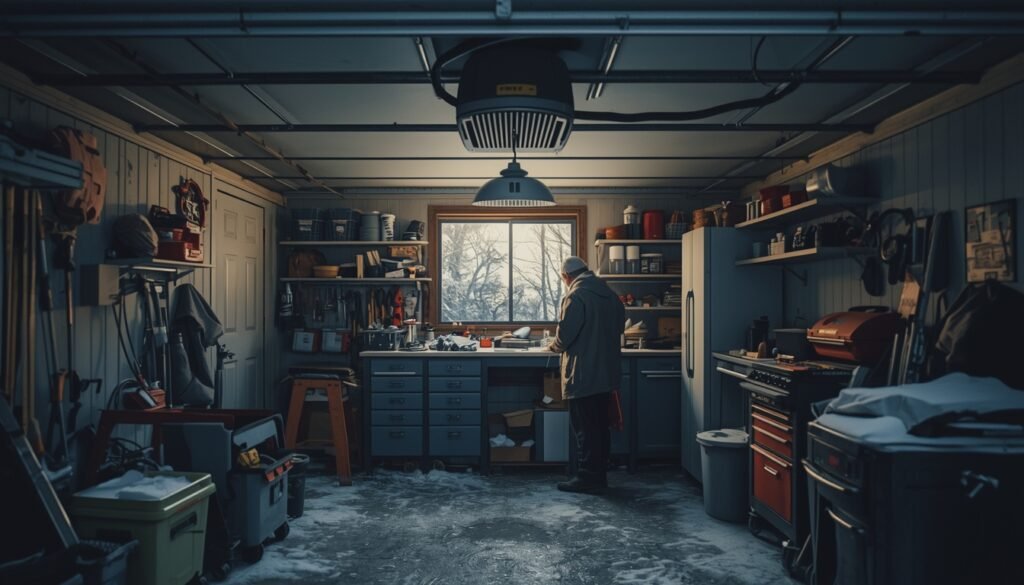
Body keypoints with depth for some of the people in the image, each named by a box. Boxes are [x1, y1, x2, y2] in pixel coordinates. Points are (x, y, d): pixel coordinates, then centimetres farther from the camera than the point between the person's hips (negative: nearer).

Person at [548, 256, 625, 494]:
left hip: (583, 375, -8)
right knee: (600, 426, 15)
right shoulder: (610, 295, 9)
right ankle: (599, 475, 23)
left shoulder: (575, 297, -15)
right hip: (606, 372, 8)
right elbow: (619, 325, 17)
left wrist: (555, 346, 3)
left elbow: (564, 335, -18)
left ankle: (588, 479, 5)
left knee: (585, 429, 0)